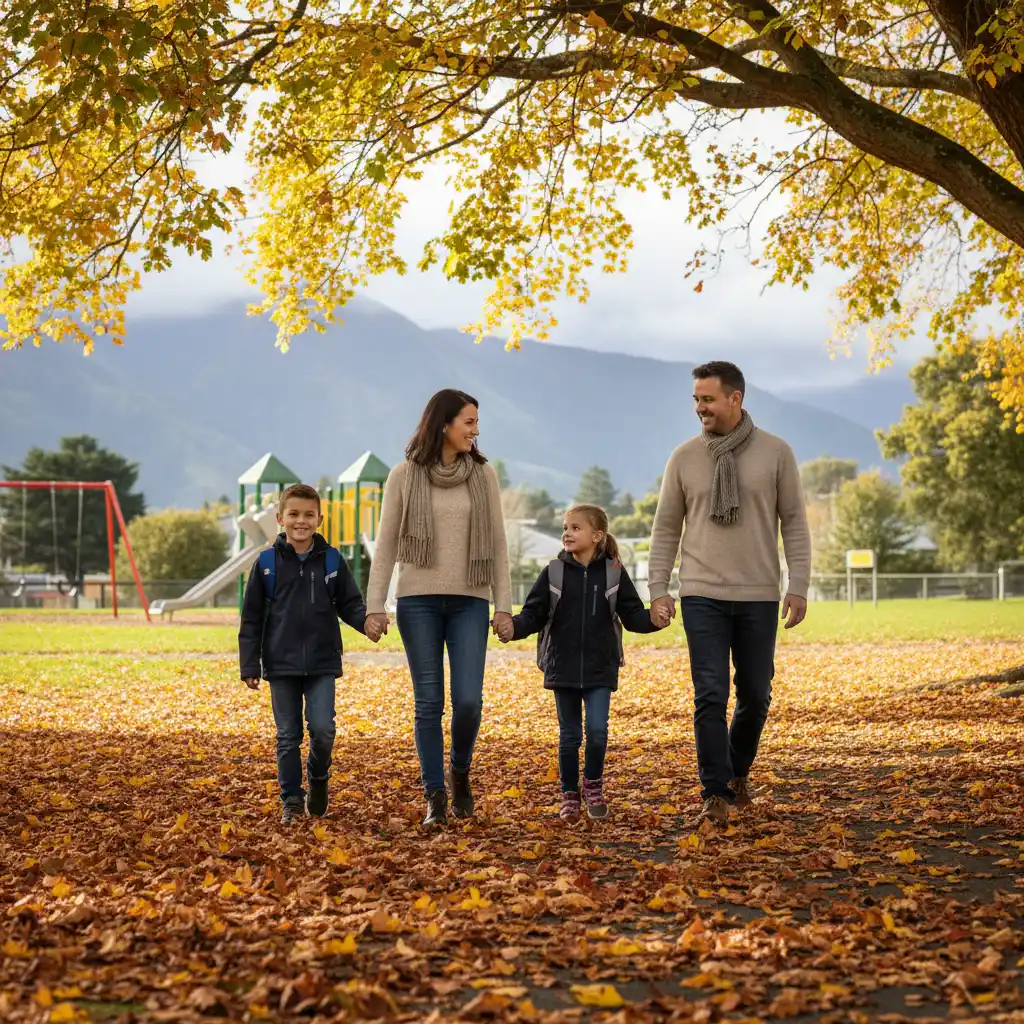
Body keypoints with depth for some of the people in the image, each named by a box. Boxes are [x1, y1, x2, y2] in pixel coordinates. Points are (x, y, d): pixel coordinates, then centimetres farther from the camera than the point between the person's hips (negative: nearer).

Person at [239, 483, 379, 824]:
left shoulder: (332, 561, 2)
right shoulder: (267, 564, -1)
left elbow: (349, 603, 8)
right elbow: (251, 619, 3)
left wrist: (366, 622, -15)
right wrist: (250, 666, -1)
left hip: (322, 664, 0)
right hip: (281, 665, 0)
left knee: (323, 729, -9)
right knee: (288, 735, 5)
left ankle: (318, 778, 18)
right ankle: (291, 799, 16)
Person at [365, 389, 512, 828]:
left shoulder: (483, 475, 4)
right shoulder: (404, 476, 0)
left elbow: (497, 544, 6)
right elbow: (386, 544, 2)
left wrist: (504, 605, 1)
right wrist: (375, 605, -5)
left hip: (470, 601, 1)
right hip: (418, 599, -1)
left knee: (468, 700, -7)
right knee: (429, 701, -1)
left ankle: (459, 770, 21)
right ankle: (436, 797, 8)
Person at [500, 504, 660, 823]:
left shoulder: (614, 573, 1)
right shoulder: (553, 573, 1)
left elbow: (632, 615, 1)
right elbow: (534, 614, 0)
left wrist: (653, 618, -19)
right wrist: (514, 627, -20)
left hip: (600, 668, -1)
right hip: (563, 667, 1)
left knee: (597, 729, -10)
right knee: (569, 734, 6)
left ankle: (593, 785, 14)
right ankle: (569, 796, 19)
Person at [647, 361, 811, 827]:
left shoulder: (775, 453, 0)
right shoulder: (684, 457, 3)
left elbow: (794, 524, 2)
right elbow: (666, 529, 7)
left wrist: (799, 586, -5)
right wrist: (658, 590, 0)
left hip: (759, 597, 0)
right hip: (702, 596, 0)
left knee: (755, 695, 9)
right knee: (710, 696, -7)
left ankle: (737, 770, 34)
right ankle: (716, 795, -1)